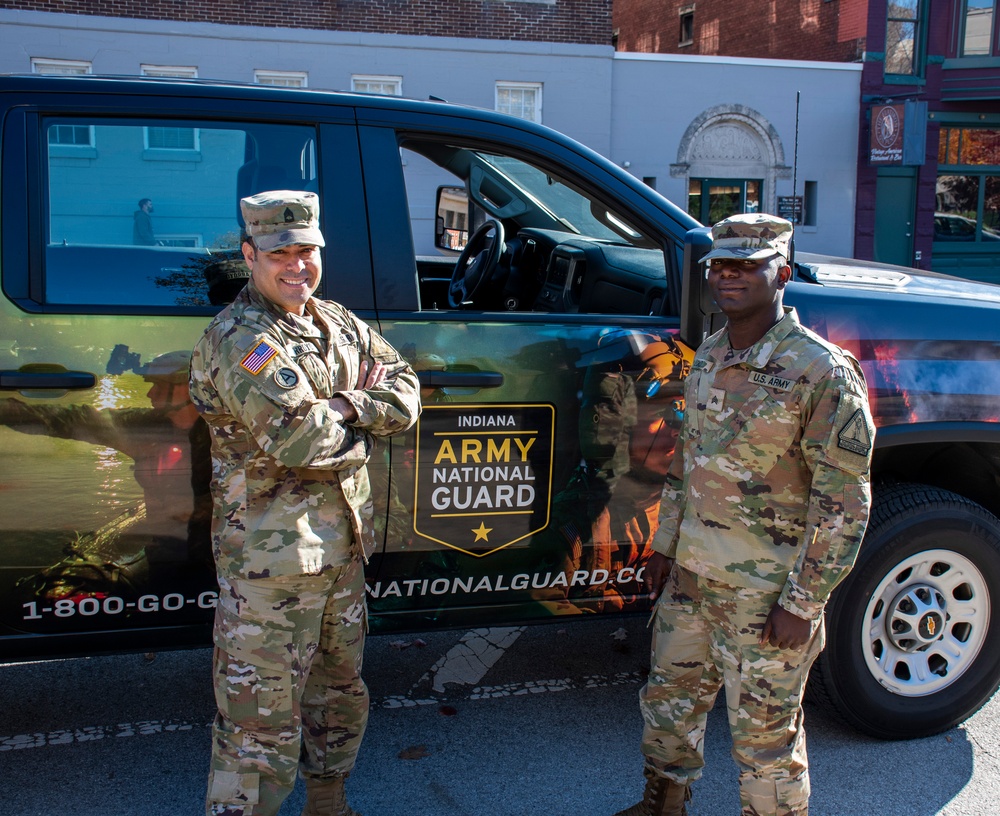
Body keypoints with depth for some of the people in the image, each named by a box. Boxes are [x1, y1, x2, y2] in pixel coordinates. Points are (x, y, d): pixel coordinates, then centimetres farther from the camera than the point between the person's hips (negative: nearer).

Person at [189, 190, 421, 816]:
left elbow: (405, 394, 4)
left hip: (343, 546, 9)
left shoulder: (338, 324, 10)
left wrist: (345, 404, -14)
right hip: (271, 554, -8)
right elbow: (298, 439, -26)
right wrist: (364, 427, -8)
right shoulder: (238, 340, -17)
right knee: (262, 720, -2)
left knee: (341, 690, 23)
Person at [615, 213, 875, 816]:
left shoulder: (822, 371, -17)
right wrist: (666, 545, 17)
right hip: (691, 575, 7)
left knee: (765, 733, 7)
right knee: (670, 700, 21)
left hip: (766, 593, -7)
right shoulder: (709, 357, 6)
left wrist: (802, 603, -16)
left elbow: (843, 502, -16)